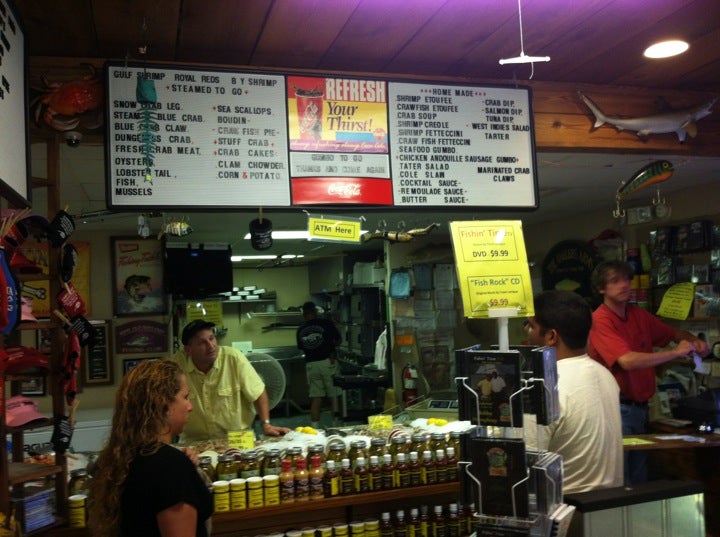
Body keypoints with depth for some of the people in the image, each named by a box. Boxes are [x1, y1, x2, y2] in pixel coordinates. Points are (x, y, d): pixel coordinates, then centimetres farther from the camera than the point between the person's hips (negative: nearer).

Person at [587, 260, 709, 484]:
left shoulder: (639, 314, 7)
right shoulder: (600, 321, -16)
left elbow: (673, 333, 21)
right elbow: (627, 361, -27)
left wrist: (694, 341, -1)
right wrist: (675, 352, -20)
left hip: (640, 406, 8)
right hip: (618, 409, -7)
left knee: (640, 479, 16)